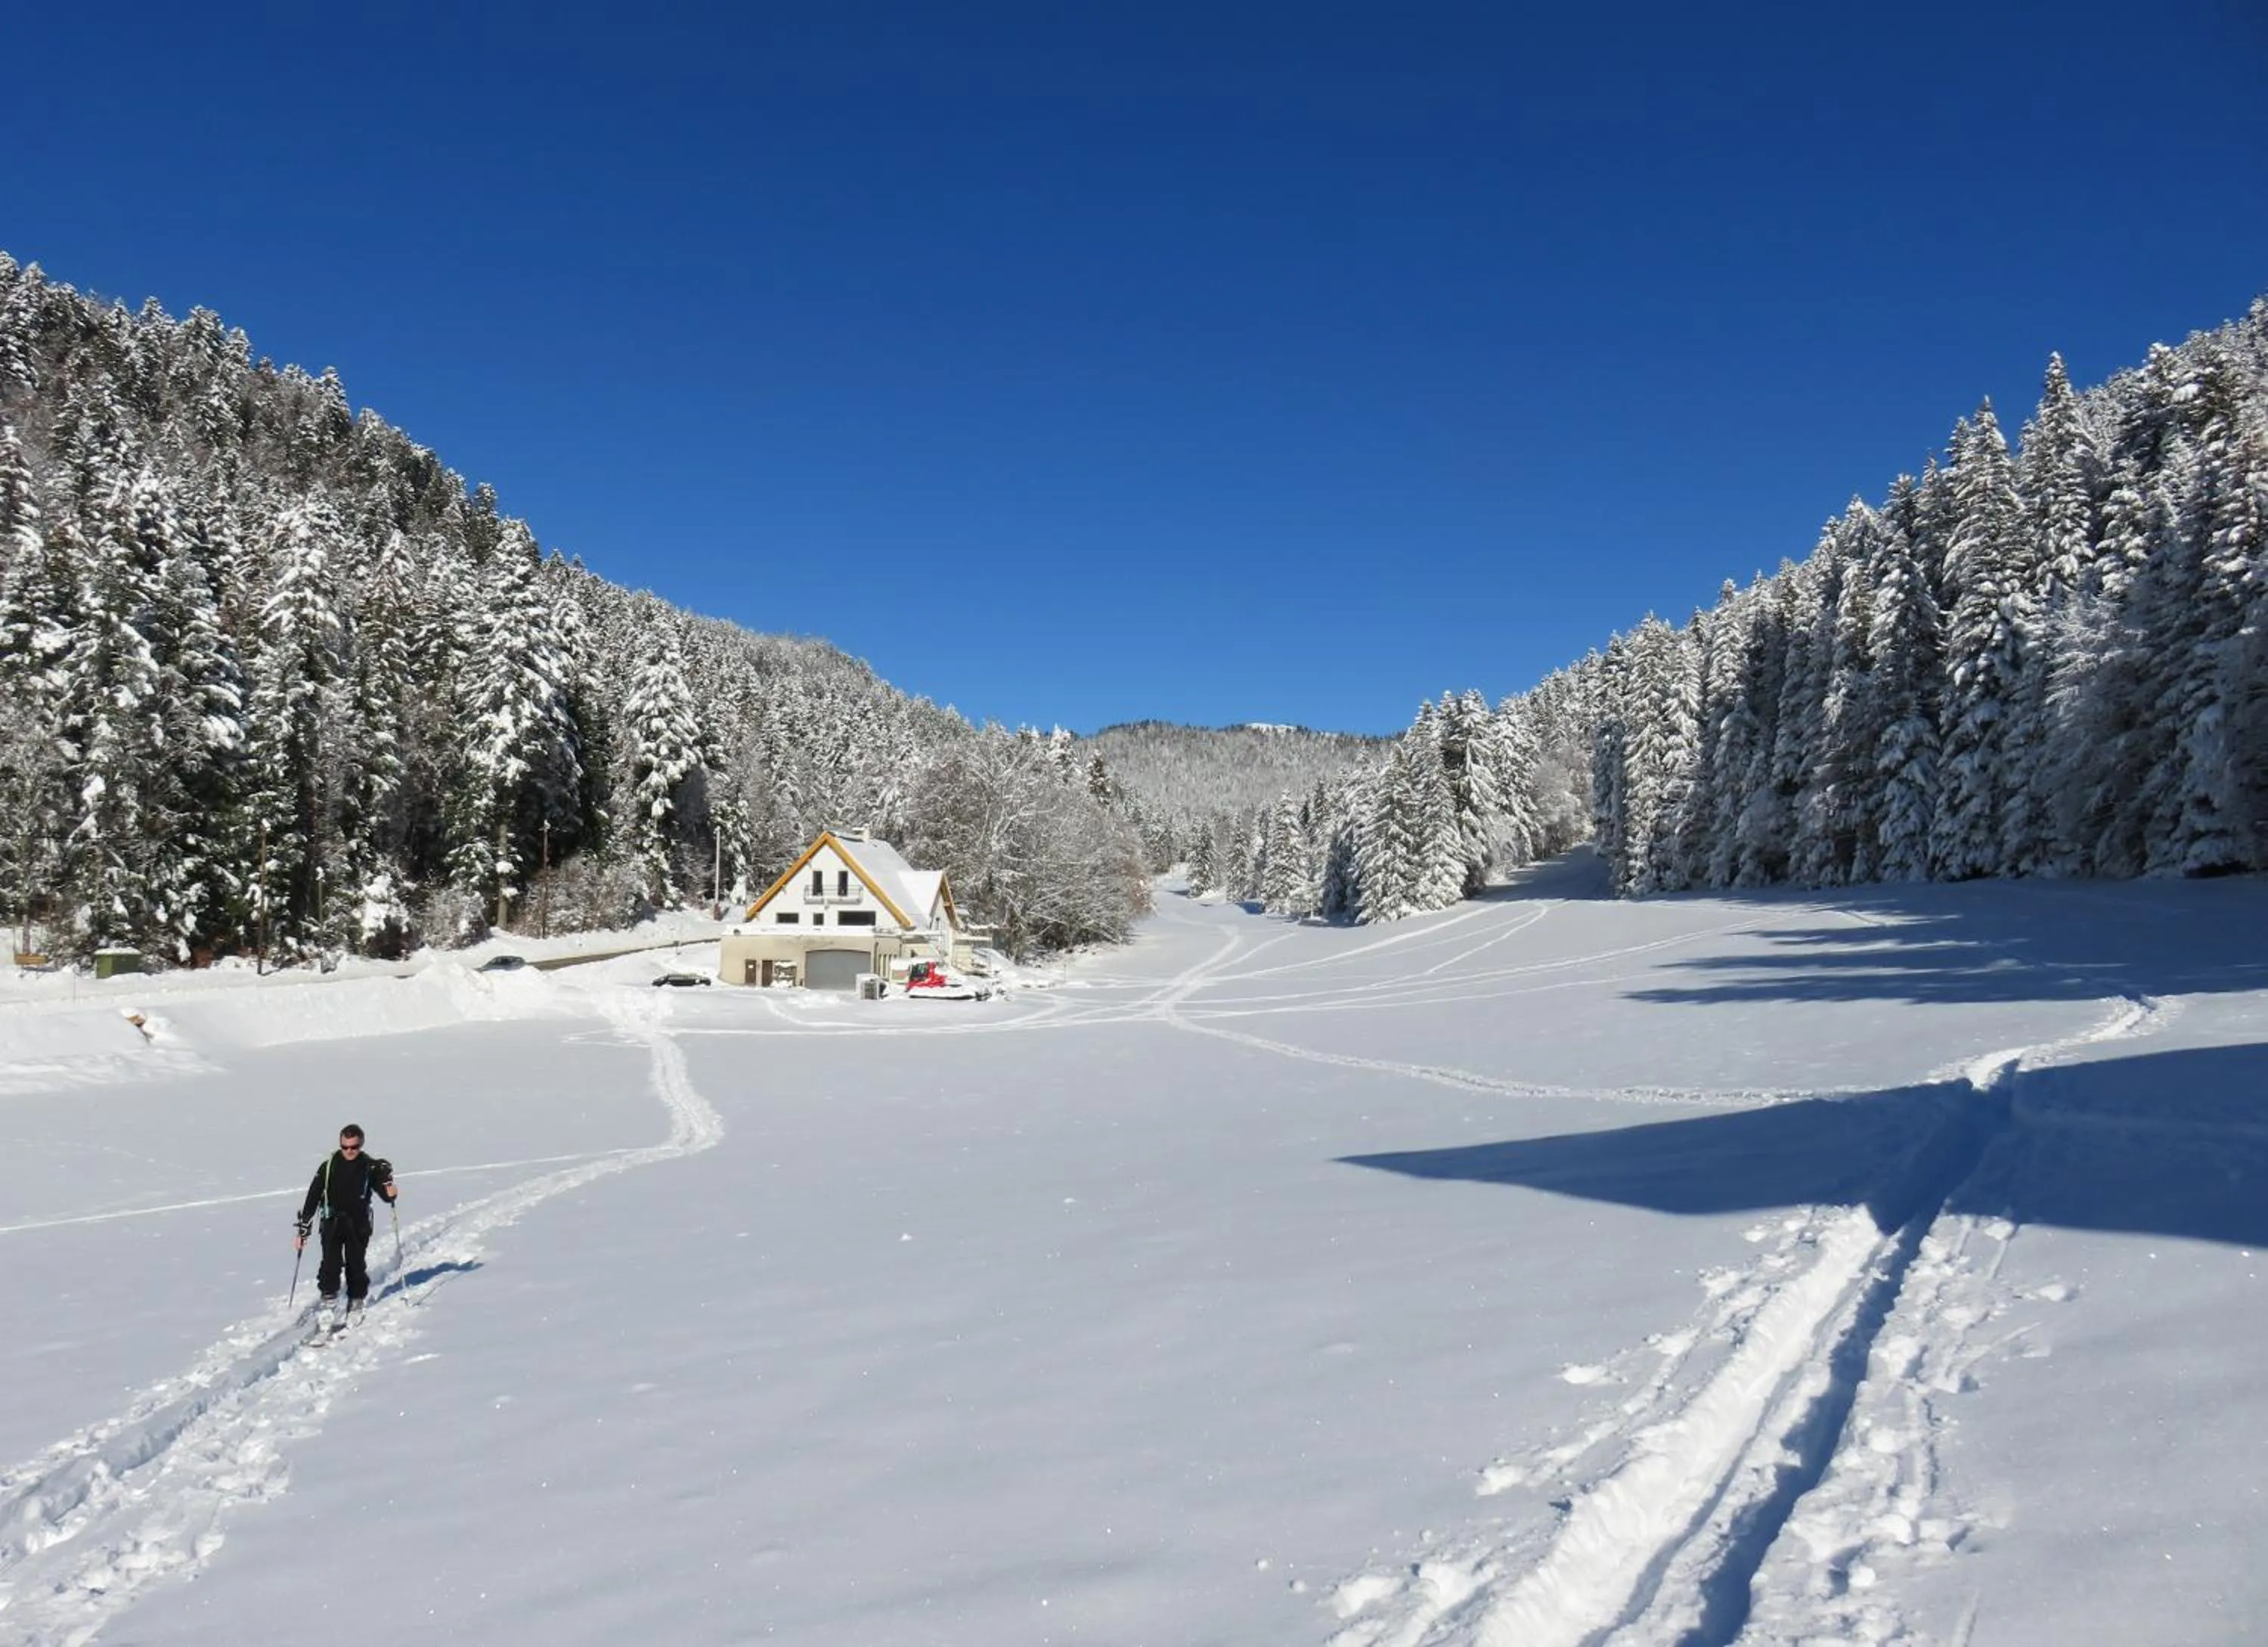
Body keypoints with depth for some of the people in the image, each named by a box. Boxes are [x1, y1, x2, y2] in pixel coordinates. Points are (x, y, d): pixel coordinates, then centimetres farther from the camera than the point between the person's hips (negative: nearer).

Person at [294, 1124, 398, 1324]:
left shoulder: (371, 1166, -2)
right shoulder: (329, 1166, -3)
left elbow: (384, 1191, 2)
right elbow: (313, 1198, 0)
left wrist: (390, 1193, -24)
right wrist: (303, 1231, -2)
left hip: (359, 1223, 0)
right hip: (333, 1222, 0)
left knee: (356, 1265, 1)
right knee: (331, 1263, -16)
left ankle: (356, 1301, 16)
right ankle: (329, 1298, -4)